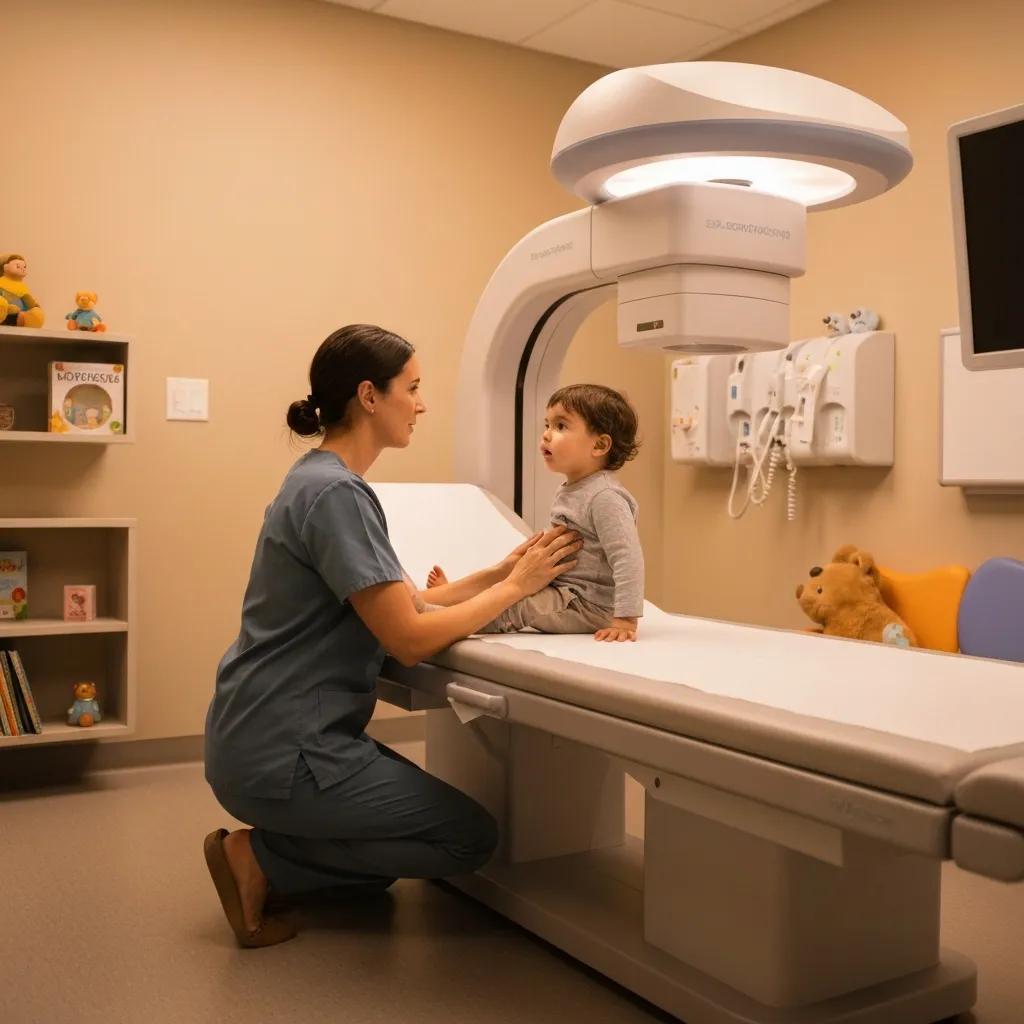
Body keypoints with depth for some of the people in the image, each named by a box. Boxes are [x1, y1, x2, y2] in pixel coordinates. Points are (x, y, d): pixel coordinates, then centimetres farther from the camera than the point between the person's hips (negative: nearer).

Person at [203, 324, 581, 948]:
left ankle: (268, 858, 12)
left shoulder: (327, 482, 11)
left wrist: (501, 571, 2)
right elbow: (410, 639, -23)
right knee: (471, 837, -1)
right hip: (280, 754, -10)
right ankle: (261, 859, 0)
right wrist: (515, 587, -11)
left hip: (271, 738, 10)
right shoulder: (334, 492, -20)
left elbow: (401, 606, 10)